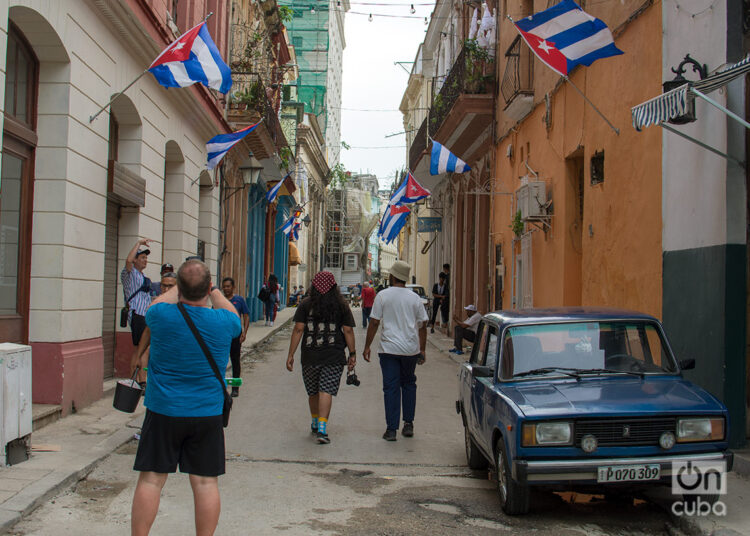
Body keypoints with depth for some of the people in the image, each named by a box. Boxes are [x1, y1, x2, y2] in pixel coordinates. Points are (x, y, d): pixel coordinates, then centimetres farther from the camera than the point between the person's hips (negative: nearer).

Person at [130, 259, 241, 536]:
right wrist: (213, 290, 27)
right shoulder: (223, 322, -9)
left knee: (151, 480, 6)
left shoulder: (163, 316, -12)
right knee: (205, 482, 6)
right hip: (208, 414, 1)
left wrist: (179, 287, 26)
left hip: (163, 412, -1)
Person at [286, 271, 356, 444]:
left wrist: (291, 355, -2)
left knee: (313, 392, 16)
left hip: (310, 356, 1)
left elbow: (298, 329, -4)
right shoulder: (341, 306, 3)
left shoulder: (306, 305, 1)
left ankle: (315, 424, 32)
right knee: (326, 391, -4)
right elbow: (348, 331, 0)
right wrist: (352, 354, 6)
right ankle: (322, 429, -15)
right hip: (334, 357, -1)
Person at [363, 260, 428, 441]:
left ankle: (391, 429, 1)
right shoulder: (415, 298, 6)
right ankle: (408, 424, 17)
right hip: (411, 349, 2)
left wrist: (367, 347, 4)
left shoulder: (383, 295, -2)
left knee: (391, 387, 1)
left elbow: (374, 323, -4)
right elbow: (423, 326, 8)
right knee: (409, 384, 18)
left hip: (389, 348, -2)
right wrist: (422, 350, 16)